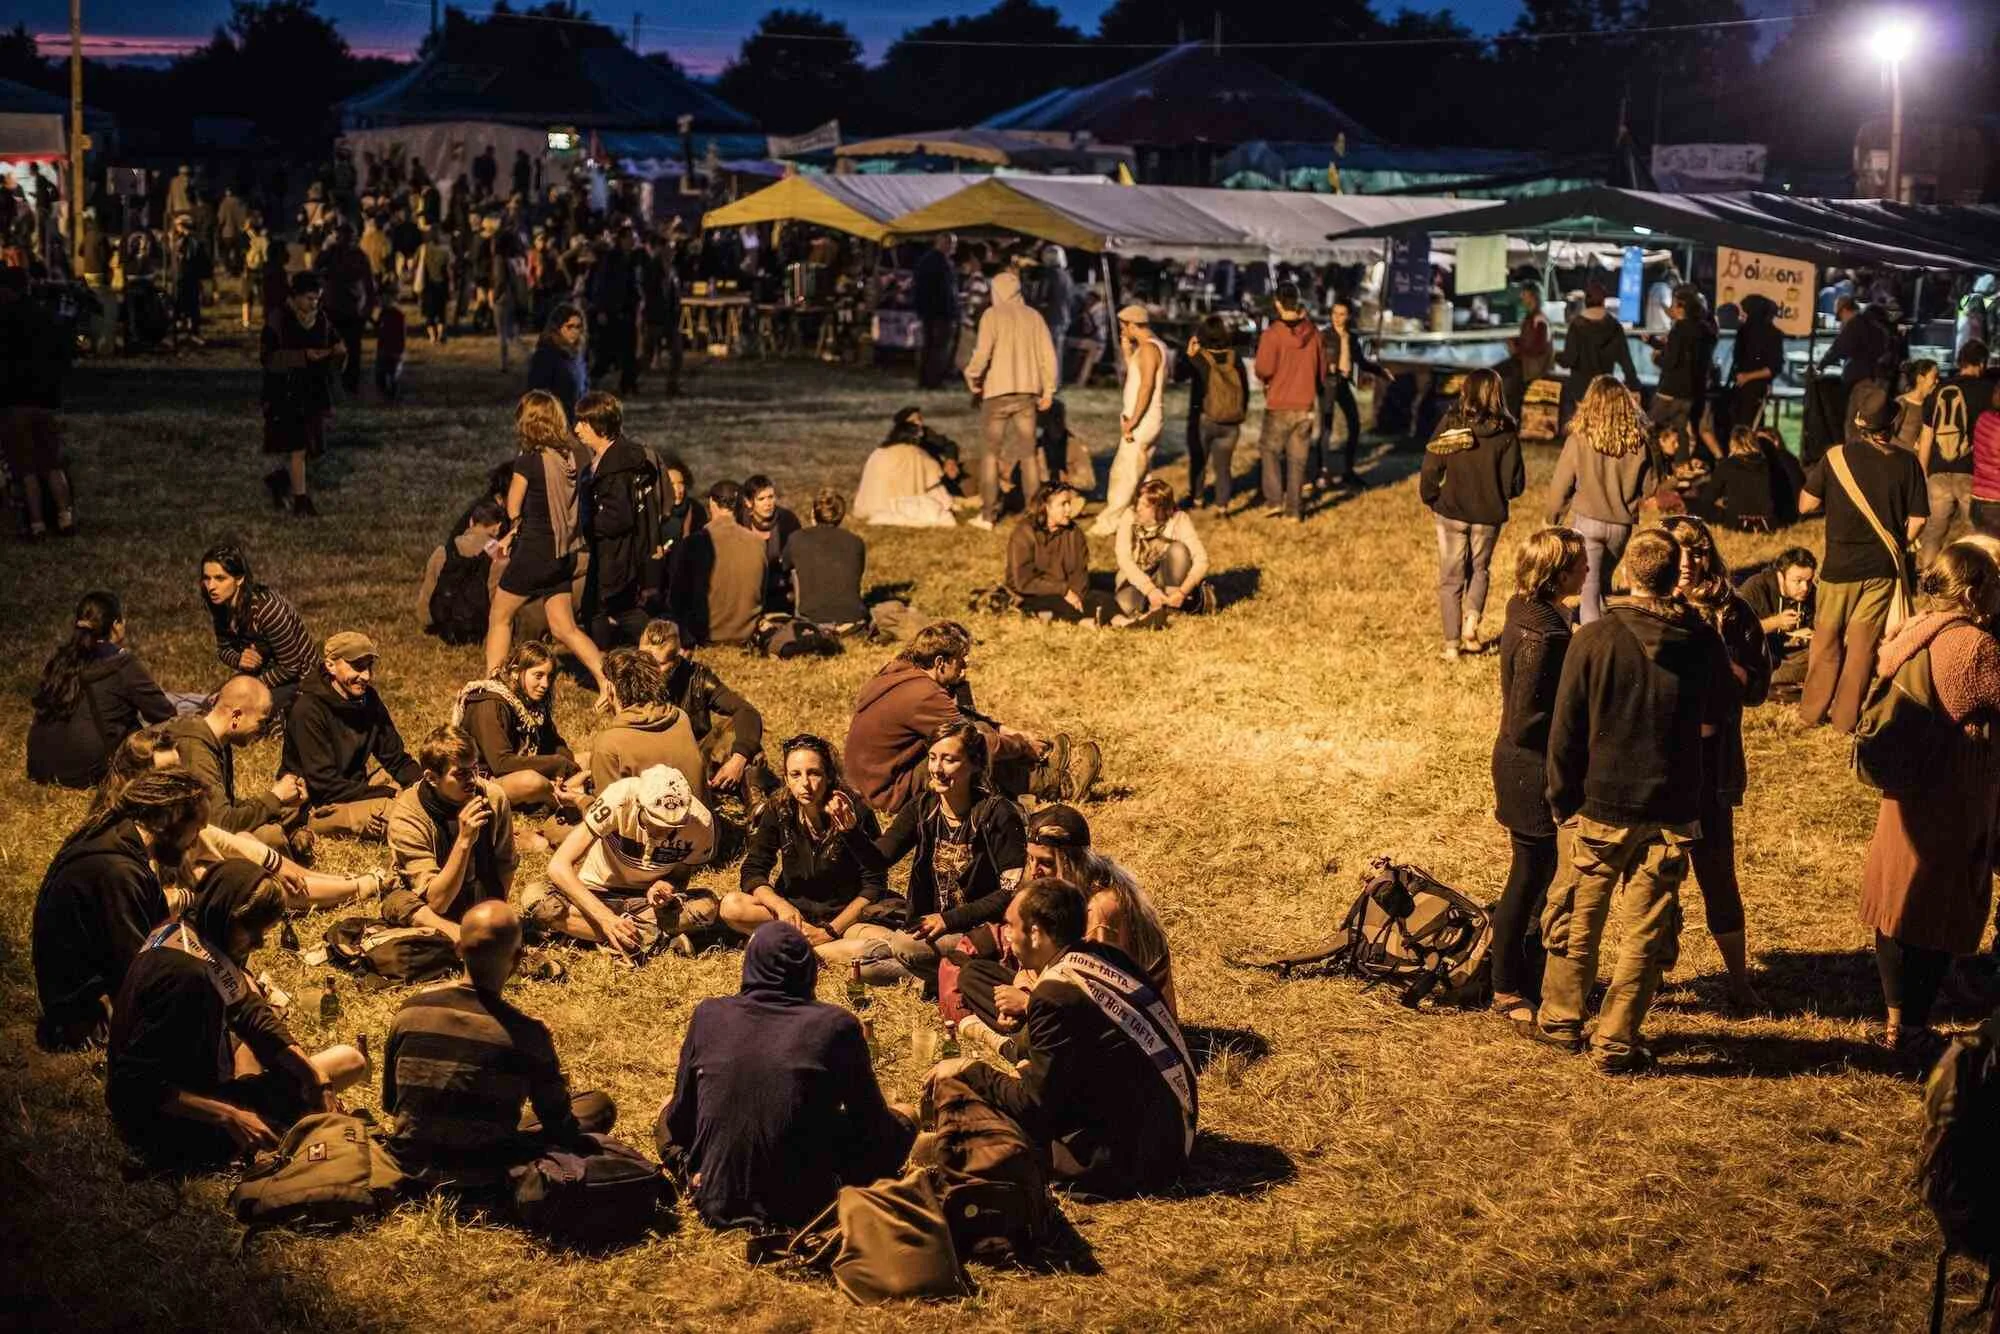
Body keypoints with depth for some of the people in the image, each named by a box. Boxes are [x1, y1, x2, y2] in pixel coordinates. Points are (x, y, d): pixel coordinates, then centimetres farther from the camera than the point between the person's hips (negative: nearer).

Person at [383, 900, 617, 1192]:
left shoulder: (411, 1011, -10)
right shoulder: (528, 1035, -20)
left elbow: (389, 1103, 3)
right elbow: (559, 1124, -7)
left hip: (411, 1164, 4)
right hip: (485, 1177, -4)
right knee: (600, 1106, 9)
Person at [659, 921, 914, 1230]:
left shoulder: (710, 1014, -4)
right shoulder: (836, 1025, -10)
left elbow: (679, 1118, 3)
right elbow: (871, 1122, 1)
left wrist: (691, 1168, 23)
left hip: (718, 1202, 1)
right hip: (804, 1205, -1)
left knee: (668, 1109, 31)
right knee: (902, 1122, 22)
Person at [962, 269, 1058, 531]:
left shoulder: (992, 315, -7)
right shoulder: (1033, 317, 5)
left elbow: (982, 352, -15)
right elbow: (1048, 355, 4)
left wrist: (972, 379, 1)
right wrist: (1048, 391, 11)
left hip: (998, 391, -3)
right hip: (1027, 391, 3)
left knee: (991, 452, 5)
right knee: (1028, 452, 10)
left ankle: (988, 515, 4)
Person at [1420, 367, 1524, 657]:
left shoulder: (1449, 424, -10)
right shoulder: (1506, 433, -10)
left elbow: (1430, 470, -9)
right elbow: (1515, 483, -8)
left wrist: (1431, 501, 8)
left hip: (1451, 513, 0)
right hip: (1488, 516, 0)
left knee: (1450, 577, 11)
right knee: (1479, 570, 23)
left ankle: (1451, 644, 10)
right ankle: (1471, 622, 3)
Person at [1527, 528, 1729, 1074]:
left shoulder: (1594, 639, -12)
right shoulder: (1704, 643, -6)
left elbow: (1565, 730, -8)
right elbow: (1713, 722, 9)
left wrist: (1563, 802, 2)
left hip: (1601, 806, 0)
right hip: (1671, 812, 1)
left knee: (1578, 916, 17)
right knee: (1647, 931, 9)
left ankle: (1560, 1020, 29)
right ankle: (1616, 1043, 10)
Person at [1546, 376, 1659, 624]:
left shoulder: (1579, 439, -13)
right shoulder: (1639, 441, -7)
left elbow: (1561, 485, -5)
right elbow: (1649, 486, 2)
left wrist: (1553, 516, 11)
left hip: (1587, 521, -3)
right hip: (1622, 525, 3)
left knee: (1589, 587, 0)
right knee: (1604, 581, 22)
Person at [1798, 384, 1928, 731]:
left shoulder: (1836, 457, -11)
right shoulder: (1906, 462, -5)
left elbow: (1806, 505, -5)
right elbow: (1917, 519, -3)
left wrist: (1816, 477, 13)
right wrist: (1897, 547, 13)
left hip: (1841, 565, -1)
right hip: (1883, 568, 1)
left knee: (1826, 640, 14)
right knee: (1863, 644, 10)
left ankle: (1812, 711, 21)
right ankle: (1846, 717, 15)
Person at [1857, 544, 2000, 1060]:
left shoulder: (1913, 634, 2)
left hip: (1904, 797, 8)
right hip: (1954, 805, -8)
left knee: (1897, 908, 15)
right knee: (1939, 917, 3)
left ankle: (1896, 1020, 26)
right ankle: (1913, 1032, 10)